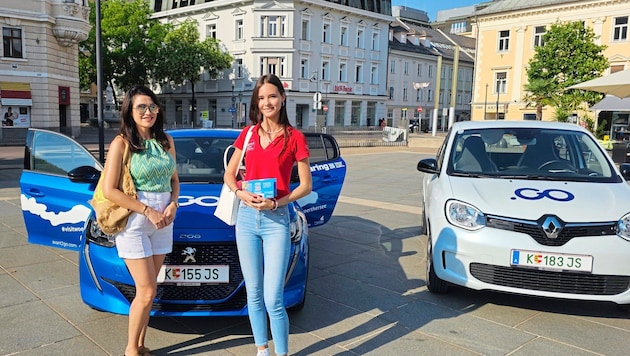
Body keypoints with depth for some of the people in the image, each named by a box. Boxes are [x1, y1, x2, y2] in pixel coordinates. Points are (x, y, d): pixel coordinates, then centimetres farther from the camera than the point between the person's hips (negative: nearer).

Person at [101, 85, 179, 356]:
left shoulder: (166, 140, 8)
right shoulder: (122, 142, -8)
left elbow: (174, 180, 16)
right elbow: (109, 190, -12)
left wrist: (173, 204, -4)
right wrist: (148, 211, -15)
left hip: (163, 220, 5)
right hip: (134, 221, -5)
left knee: (147, 290, 11)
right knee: (147, 291, -3)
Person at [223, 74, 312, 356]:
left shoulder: (294, 138, -4)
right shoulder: (247, 135, 7)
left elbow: (306, 185, -2)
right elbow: (229, 174, 13)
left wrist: (276, 203, -15)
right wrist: (240, 192, -8)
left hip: (276, 220, -4)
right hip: (247, 218, 4)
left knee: (273, 299, -5)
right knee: (254, 294, 13)